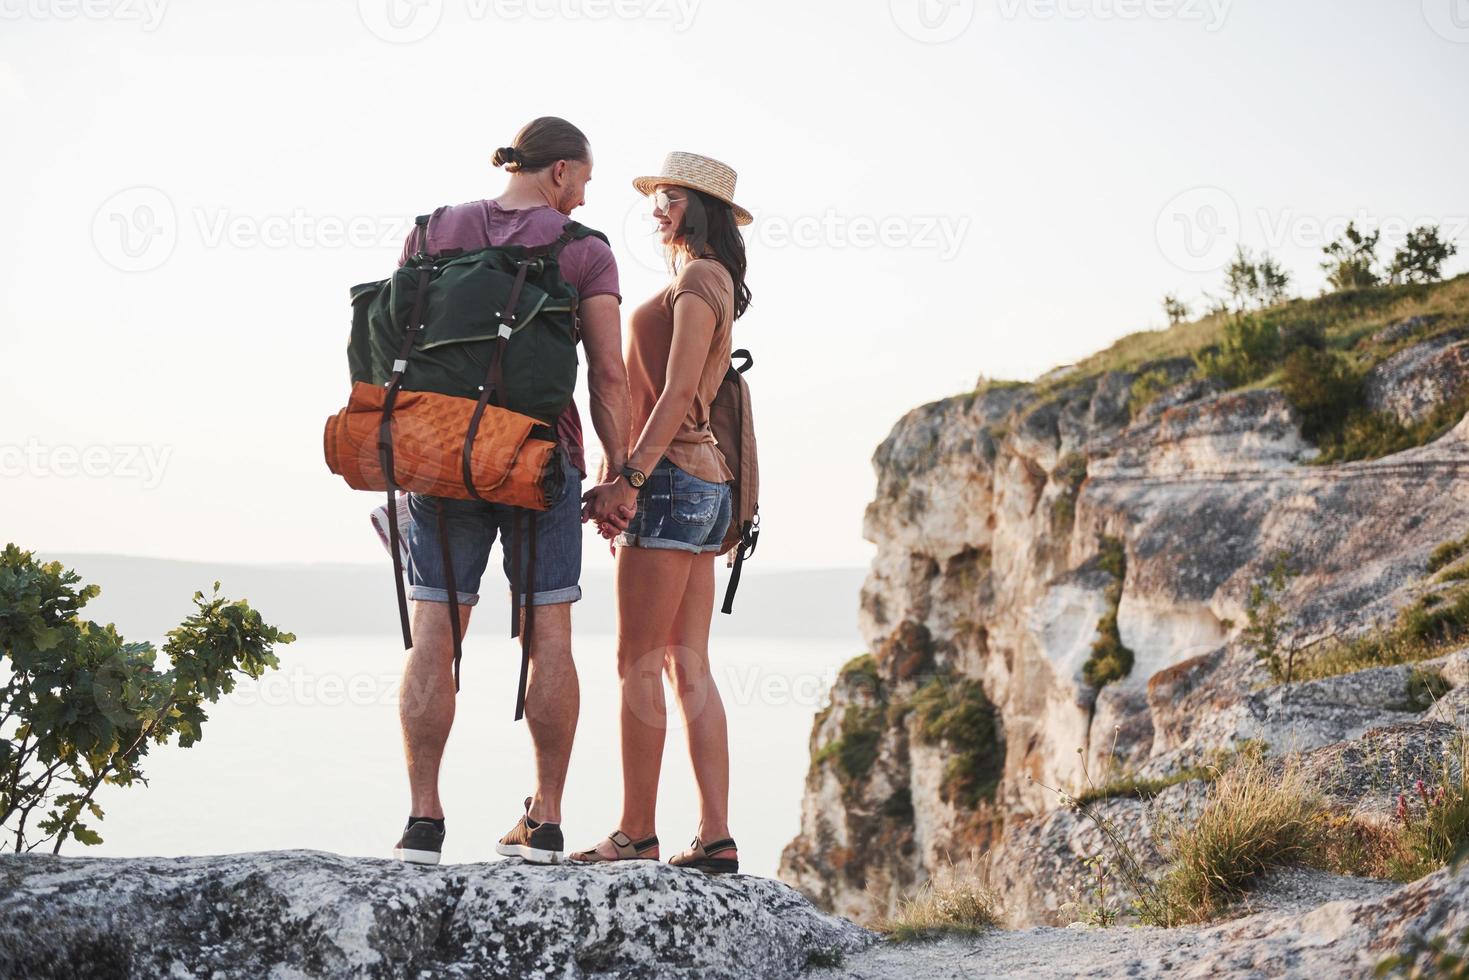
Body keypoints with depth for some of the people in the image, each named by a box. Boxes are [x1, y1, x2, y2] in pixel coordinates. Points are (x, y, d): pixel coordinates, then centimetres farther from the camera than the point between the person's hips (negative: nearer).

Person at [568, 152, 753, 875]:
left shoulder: (697, 279, -6)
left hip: (671, 480, -10)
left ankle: (636, 835, -4)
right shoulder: (713, 283, 23)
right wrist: (626, 488, 19)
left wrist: (630, 476, -20)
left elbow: (677, 392, -17)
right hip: (703, 482, 10)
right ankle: (715, 838, 4)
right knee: (689, 668, 6)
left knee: (638, 665, -7)